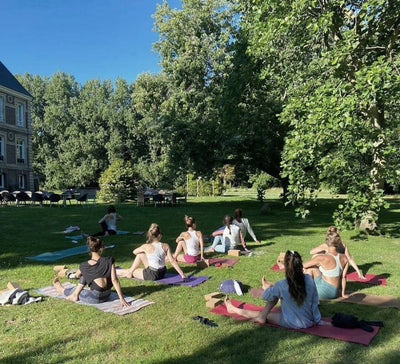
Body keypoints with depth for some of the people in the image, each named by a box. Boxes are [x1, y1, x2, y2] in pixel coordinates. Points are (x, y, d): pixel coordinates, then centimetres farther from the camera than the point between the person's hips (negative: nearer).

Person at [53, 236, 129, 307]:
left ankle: (62, 290, 45)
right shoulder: (109, 261, -13)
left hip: (95, 298, -3)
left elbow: (77, 275, 12)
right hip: (107, 296, 3)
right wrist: (121, 298, -12)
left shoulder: (84, 266, -11)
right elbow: (114, 280, -14)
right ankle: (75, 295, 23)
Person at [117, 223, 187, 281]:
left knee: (128, 272, 17)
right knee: (140, 255, 18)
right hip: (162, 273, 5)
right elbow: (173, 261, -10)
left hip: (152, 275, -5)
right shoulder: (166, 246, -8)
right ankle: (130, 271, 32)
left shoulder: (146, 247, -15)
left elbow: (134, 252, 4)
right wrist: (182, 275, -6)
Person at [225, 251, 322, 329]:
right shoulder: (309, 280, -16)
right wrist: (318, 320, 11)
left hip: (292, 324, -4)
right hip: (309, 322, 4)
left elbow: (265, 296, -5)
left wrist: (268, 289, 16)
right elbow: (314, 303, -4)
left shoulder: (281, 285, -24)